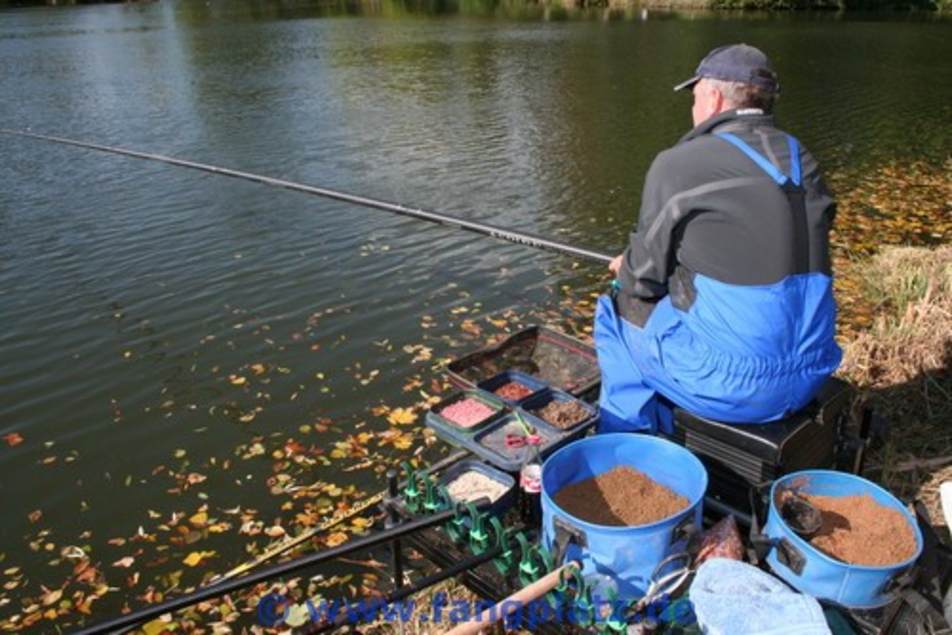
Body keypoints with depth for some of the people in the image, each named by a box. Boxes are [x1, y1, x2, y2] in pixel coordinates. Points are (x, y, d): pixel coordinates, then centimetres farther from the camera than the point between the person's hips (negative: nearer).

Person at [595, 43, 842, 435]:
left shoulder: (679, 164, -11)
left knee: (618, 311, 16)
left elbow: (645, 279, -5)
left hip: (728, 381, -7)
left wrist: (626, 270, 19)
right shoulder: (803, 161, 9)